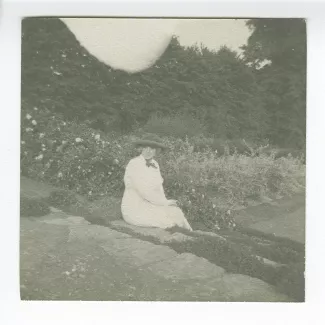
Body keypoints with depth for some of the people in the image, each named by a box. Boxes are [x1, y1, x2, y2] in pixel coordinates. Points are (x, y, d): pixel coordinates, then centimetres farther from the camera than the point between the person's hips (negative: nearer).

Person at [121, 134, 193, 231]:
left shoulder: (154, 164, 8)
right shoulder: (134, 164, -16)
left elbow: (159, 188, 11)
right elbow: (144, 191, -21)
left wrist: (165, 202, -8)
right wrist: (165, 202, -13)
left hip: (149, 206, 7)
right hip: (135, 210, -7)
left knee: (176, 212, -13)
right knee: (171, 220, -19)